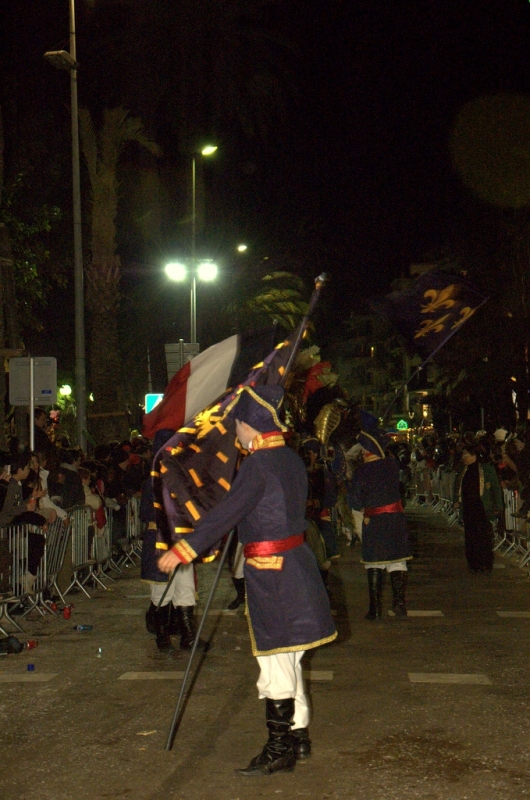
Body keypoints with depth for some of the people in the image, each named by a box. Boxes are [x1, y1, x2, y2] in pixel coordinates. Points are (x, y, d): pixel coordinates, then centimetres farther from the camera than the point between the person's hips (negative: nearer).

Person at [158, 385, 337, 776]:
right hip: (296, 563, 9)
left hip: (271, 572, -9)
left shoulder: (259, 465, -18)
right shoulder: (292, 459, 9)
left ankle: (279, 751, 5)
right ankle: (298, 735, 28)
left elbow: (227, 512, -23)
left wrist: (184, 549, -22)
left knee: (275, 663, -2)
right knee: (288, 659, 18)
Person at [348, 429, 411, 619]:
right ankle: (399, 603, 6)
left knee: (374, 565, 5)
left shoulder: (361, 472, -11)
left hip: (373, 522, -2)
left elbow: (355, 502, -6)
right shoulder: (392, 465, -3)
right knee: (397, 562, 10)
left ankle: (375, 608, 4)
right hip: (396, 518, 2)